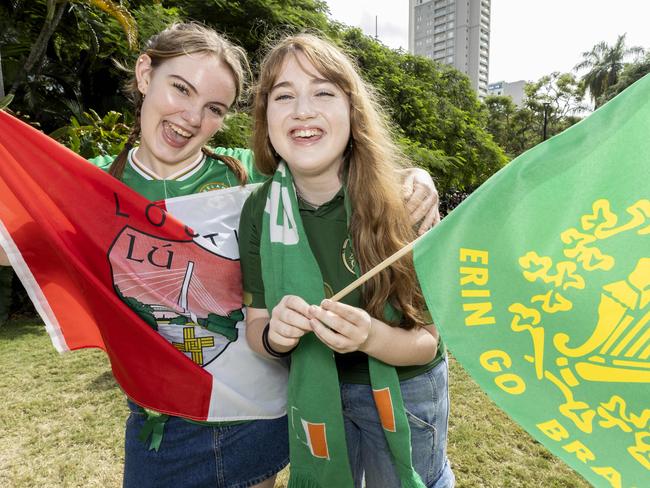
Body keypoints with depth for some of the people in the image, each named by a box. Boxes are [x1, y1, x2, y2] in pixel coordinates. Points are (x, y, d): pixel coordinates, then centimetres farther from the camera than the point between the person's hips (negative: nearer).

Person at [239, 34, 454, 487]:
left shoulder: (402, 203, -24)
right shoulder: (260, 209, -16)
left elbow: (427, 340, -17)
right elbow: (255, 323, -7)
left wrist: (370, 336, -37)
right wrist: (274, 334, -29)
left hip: (403, 393, -2)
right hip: (311, 392, 3)